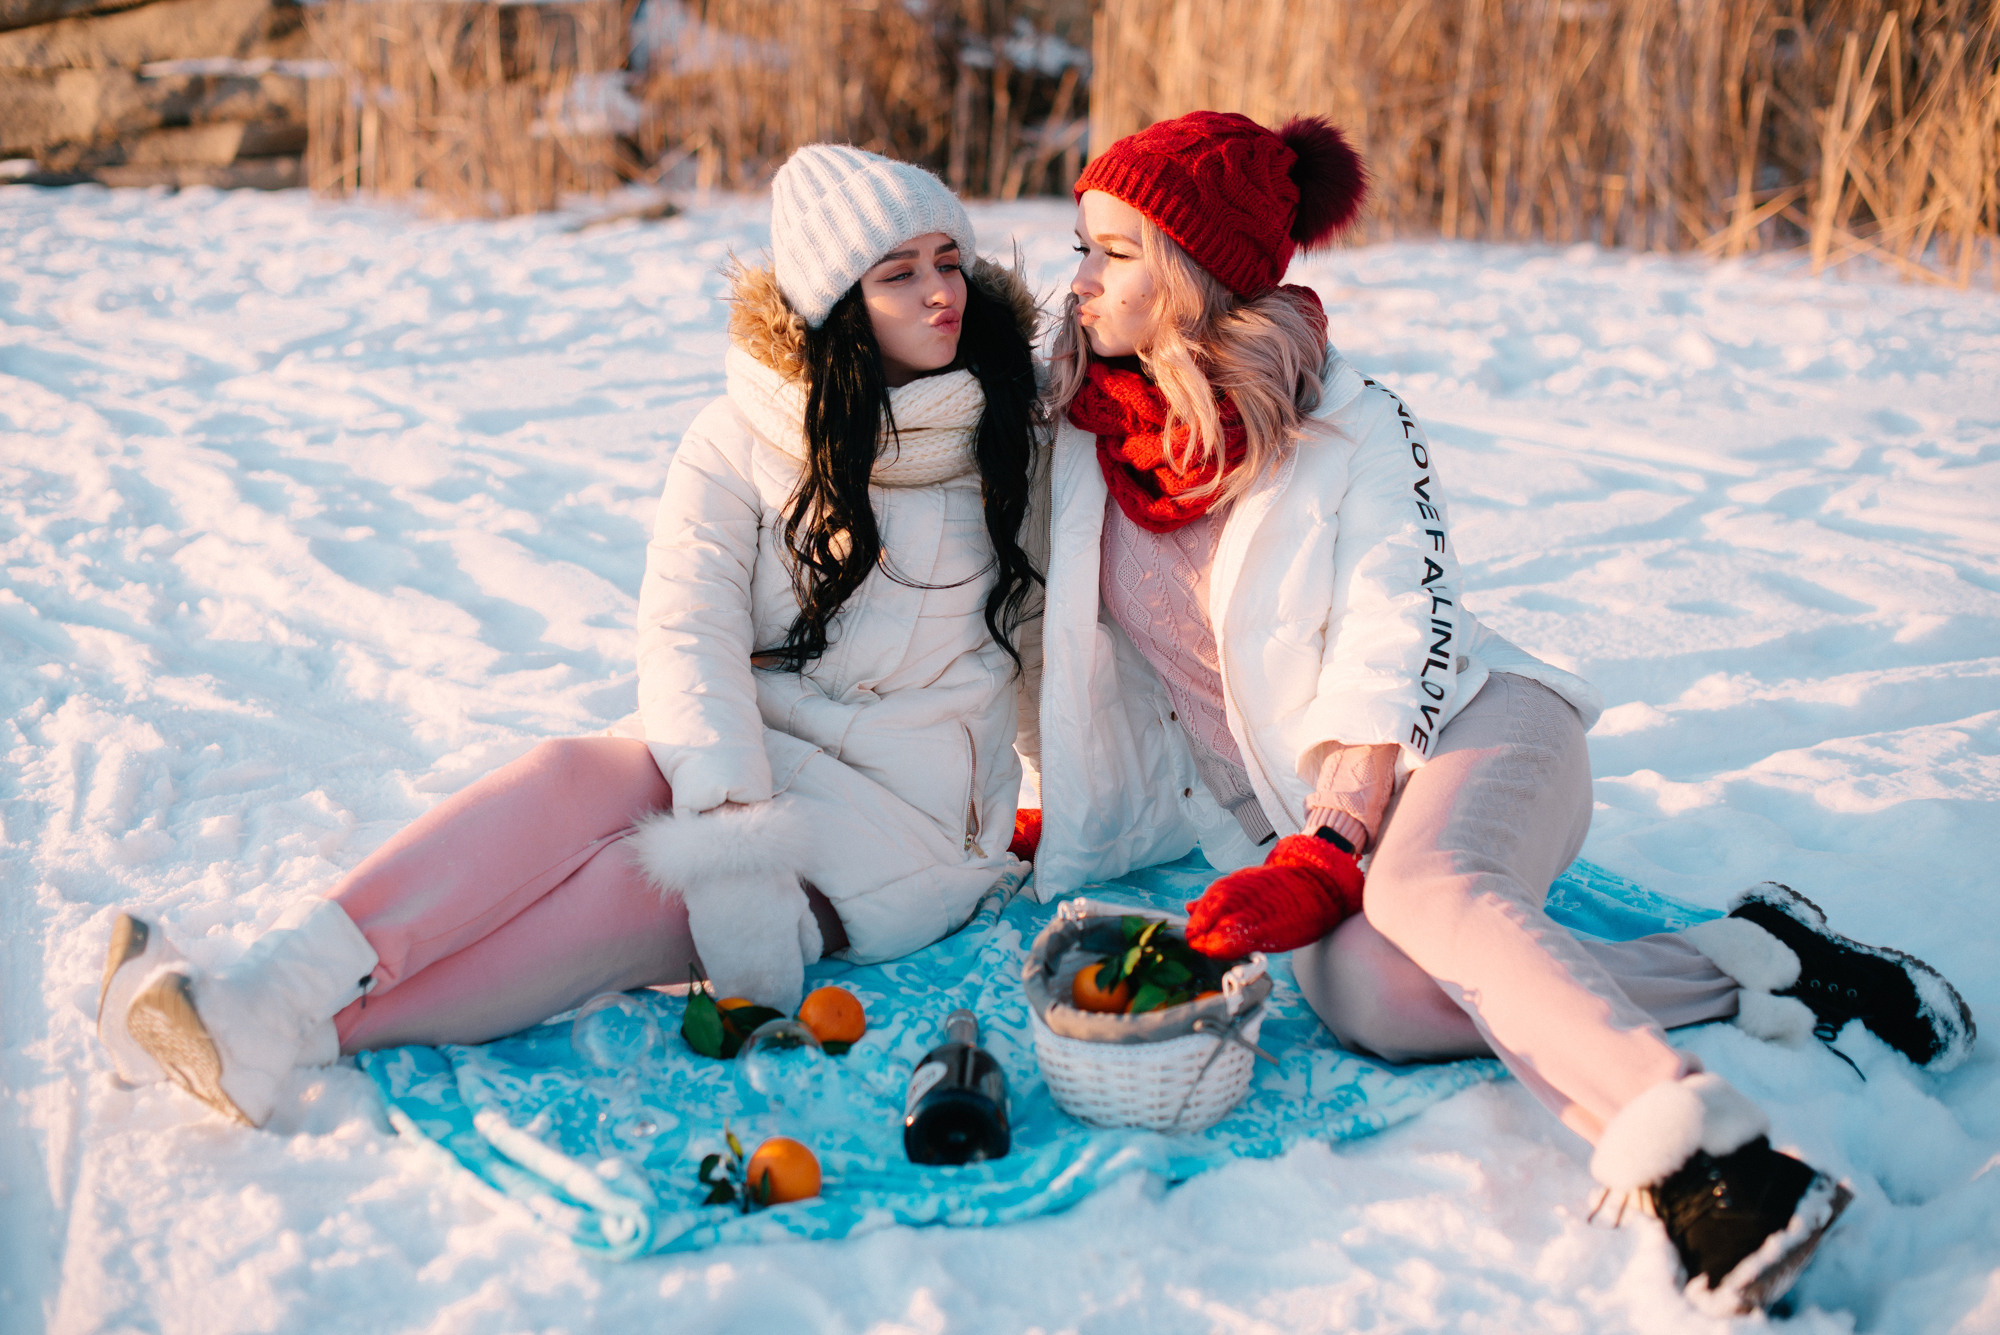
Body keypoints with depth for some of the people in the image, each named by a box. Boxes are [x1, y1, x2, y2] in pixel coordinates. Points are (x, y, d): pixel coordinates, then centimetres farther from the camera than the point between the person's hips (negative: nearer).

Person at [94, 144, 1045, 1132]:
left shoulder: (1019, 426, 3)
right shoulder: (737, 445, 1)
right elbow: (687, 636, -12)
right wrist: (731, 810, -29)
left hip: (901, 825, -2)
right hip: (750, 760, 2)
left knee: (624, 885, -28)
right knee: (570, 777, -31)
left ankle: (274, 1026, -41)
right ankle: (267, 992, -42)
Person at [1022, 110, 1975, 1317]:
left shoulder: (1356, 427, -5)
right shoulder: (1080, 437, 7)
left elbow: (1389, 661, -12)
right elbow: (1046, 642, 17)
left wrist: (1328, 852, -23)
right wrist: (1058, 813, 11)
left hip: (1475, 724, -3)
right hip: (1298, 814, 4)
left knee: (1418, 888, -39)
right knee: (1364, 992, -31)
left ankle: (1716, 1170, -50)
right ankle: (1747, 965, -22)